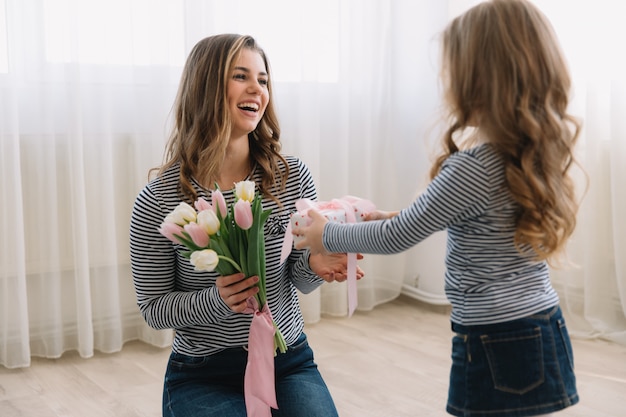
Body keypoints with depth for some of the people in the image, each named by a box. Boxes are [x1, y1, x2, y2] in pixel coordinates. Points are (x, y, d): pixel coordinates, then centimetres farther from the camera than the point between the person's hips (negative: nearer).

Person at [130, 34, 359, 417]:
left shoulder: (293, 176, -6)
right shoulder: (159, 200, -13)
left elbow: (299, 279, 3)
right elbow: (154, 309, -6)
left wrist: (314, 265, -20)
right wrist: (216, 301, -24)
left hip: (289, 360, 3)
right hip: (203, 374, -2)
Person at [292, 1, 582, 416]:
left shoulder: (473, 169, -22)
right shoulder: (534, 152, 2)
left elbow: (397, 238, -12)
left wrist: (327, 235, 3)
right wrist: (404, 216, 17)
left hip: (498, 348, -8)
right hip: (545, 330, 8)